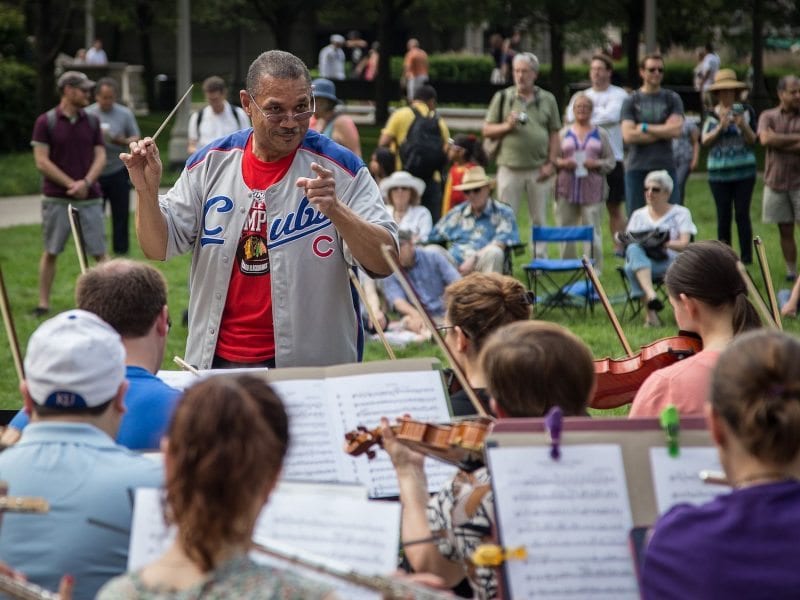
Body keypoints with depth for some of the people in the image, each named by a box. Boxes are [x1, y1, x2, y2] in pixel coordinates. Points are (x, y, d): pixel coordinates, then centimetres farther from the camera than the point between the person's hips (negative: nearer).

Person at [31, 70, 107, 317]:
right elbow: (42, 161, -8)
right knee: (51, 252, 4)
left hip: (90, 198, 3)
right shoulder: (45, 122, -3)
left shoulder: (91, 122, 8)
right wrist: (71, 184, -13)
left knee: (99, 252, 2)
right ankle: (43, 303, 12)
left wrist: (86, 182, -13)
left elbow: (100, 156, 4)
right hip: (56, 199, -2)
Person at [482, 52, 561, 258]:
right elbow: (487, 130, 6)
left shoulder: (547, 100, 8)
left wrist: (551, 163, -2)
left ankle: (540, 260, 14)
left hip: (538, 169, 1)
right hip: (510, 168, -1)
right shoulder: (502, 98, 6)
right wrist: (507, 126, -12)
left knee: (539, 219, 7)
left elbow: (554, 134, 8)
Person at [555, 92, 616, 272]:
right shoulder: (564, 133, 13)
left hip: (591, 189, -2)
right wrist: (562, 163, -10)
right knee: (565, 228, 3)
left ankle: (595, 266, -2)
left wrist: (597, 164, -12)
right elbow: (553, 157, 10)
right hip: (567, 188, 2)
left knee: (592, 229, -6)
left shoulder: (600, 134, 10)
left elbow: (611, 161, 7)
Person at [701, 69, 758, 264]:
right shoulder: (711, 115, 6)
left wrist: (743, 126, -18)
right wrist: (720, 127, -18)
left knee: (742, 214, -5)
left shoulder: (745, 111, 3)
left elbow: (752, 140, 1)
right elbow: (705, 141, -4)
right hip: (719, 173, 1)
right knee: (723, 216, 3)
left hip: (744, 172, -1)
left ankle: (746, 258, -2)